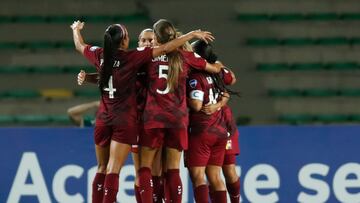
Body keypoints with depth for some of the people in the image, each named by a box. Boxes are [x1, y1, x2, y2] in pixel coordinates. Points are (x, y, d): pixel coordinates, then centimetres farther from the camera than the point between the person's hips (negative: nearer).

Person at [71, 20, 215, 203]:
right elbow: (165, 49, -11)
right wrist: (192, 35, -4)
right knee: (113, 170, -8)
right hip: (125, 120, -4)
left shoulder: (100, 56, 3)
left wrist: (76, 29, 45)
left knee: (102, 169, 12)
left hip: (103, 119, 4)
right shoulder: (132, 57, -9)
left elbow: (79, 46, 23)